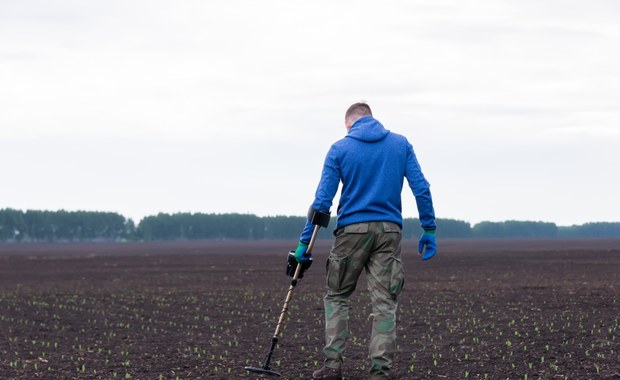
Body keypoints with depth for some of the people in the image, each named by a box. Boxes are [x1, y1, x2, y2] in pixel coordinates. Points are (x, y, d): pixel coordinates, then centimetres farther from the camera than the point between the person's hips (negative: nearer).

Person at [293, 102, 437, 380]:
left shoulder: (339, 149, 1)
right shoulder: (401, 144, 8)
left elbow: (322, 200, -3)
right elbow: (421, 188, 1)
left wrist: (304, 242, -1)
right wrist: (429, 229, 7)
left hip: (352, 230, -1)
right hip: (389, 231, 1)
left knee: (337, 297, 12)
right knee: (385, 303, 2)